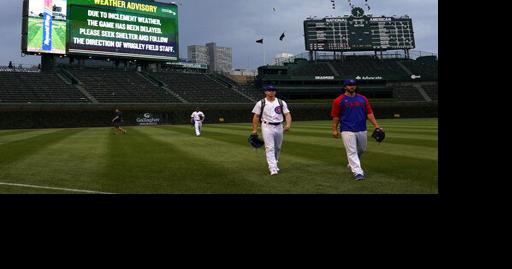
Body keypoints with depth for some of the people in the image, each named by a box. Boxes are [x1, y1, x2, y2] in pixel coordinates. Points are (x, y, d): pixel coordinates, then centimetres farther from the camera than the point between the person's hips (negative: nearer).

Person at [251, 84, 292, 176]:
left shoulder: (281, 103, 4)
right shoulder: (260, 103, 0)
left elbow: (287, 114, -1)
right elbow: (256, 117, 3)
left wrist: (288, 124, -19)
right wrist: (254, 129, -1)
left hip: (279, 127, 4)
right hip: (267, 127, -3)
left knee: (277, 148, 14)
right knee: (270, 148, -12)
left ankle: (274, 164, 33)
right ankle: (273, 168, -18)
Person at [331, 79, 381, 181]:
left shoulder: (363, 99, 10)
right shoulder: (339, 100, 0)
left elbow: (369, 113, 7)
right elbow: (335, 116, 1)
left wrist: (376, 126, -2)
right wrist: (334, 130, -5)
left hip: (362, 130, 5)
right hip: (347, 131, -5)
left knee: (361, 150, 16)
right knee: (352, 152, -9)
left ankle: (352, 164, 40)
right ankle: (358, 172, -10)